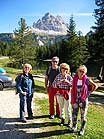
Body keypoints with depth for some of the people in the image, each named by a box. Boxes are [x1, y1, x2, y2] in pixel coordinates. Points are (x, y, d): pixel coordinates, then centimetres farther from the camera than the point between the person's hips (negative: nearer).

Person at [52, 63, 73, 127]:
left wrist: (68, 82, -20)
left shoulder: (69, 77, -3)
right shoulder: (58, 76, 2)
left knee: (67, 108, 2)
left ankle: (69, 120, 16)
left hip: (67, 94, -2)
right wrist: (58, 82, -16)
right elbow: (53, 85, 0)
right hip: (59, 94, 2)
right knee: (61, 107, 12)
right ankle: (62, 119, 26)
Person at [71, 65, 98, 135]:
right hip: (75, 99, 3)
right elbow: (73, 89, 3)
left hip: (83, 100, -2)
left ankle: (82, 129, 25)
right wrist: (72, 99, 2)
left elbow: (95, 86, 0)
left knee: (83, 115, 8)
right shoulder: (75, 79, -4)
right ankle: (74, 126, 33)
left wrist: (89, 92, -3)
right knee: (74, 114, 11)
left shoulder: (87, 79, -12)